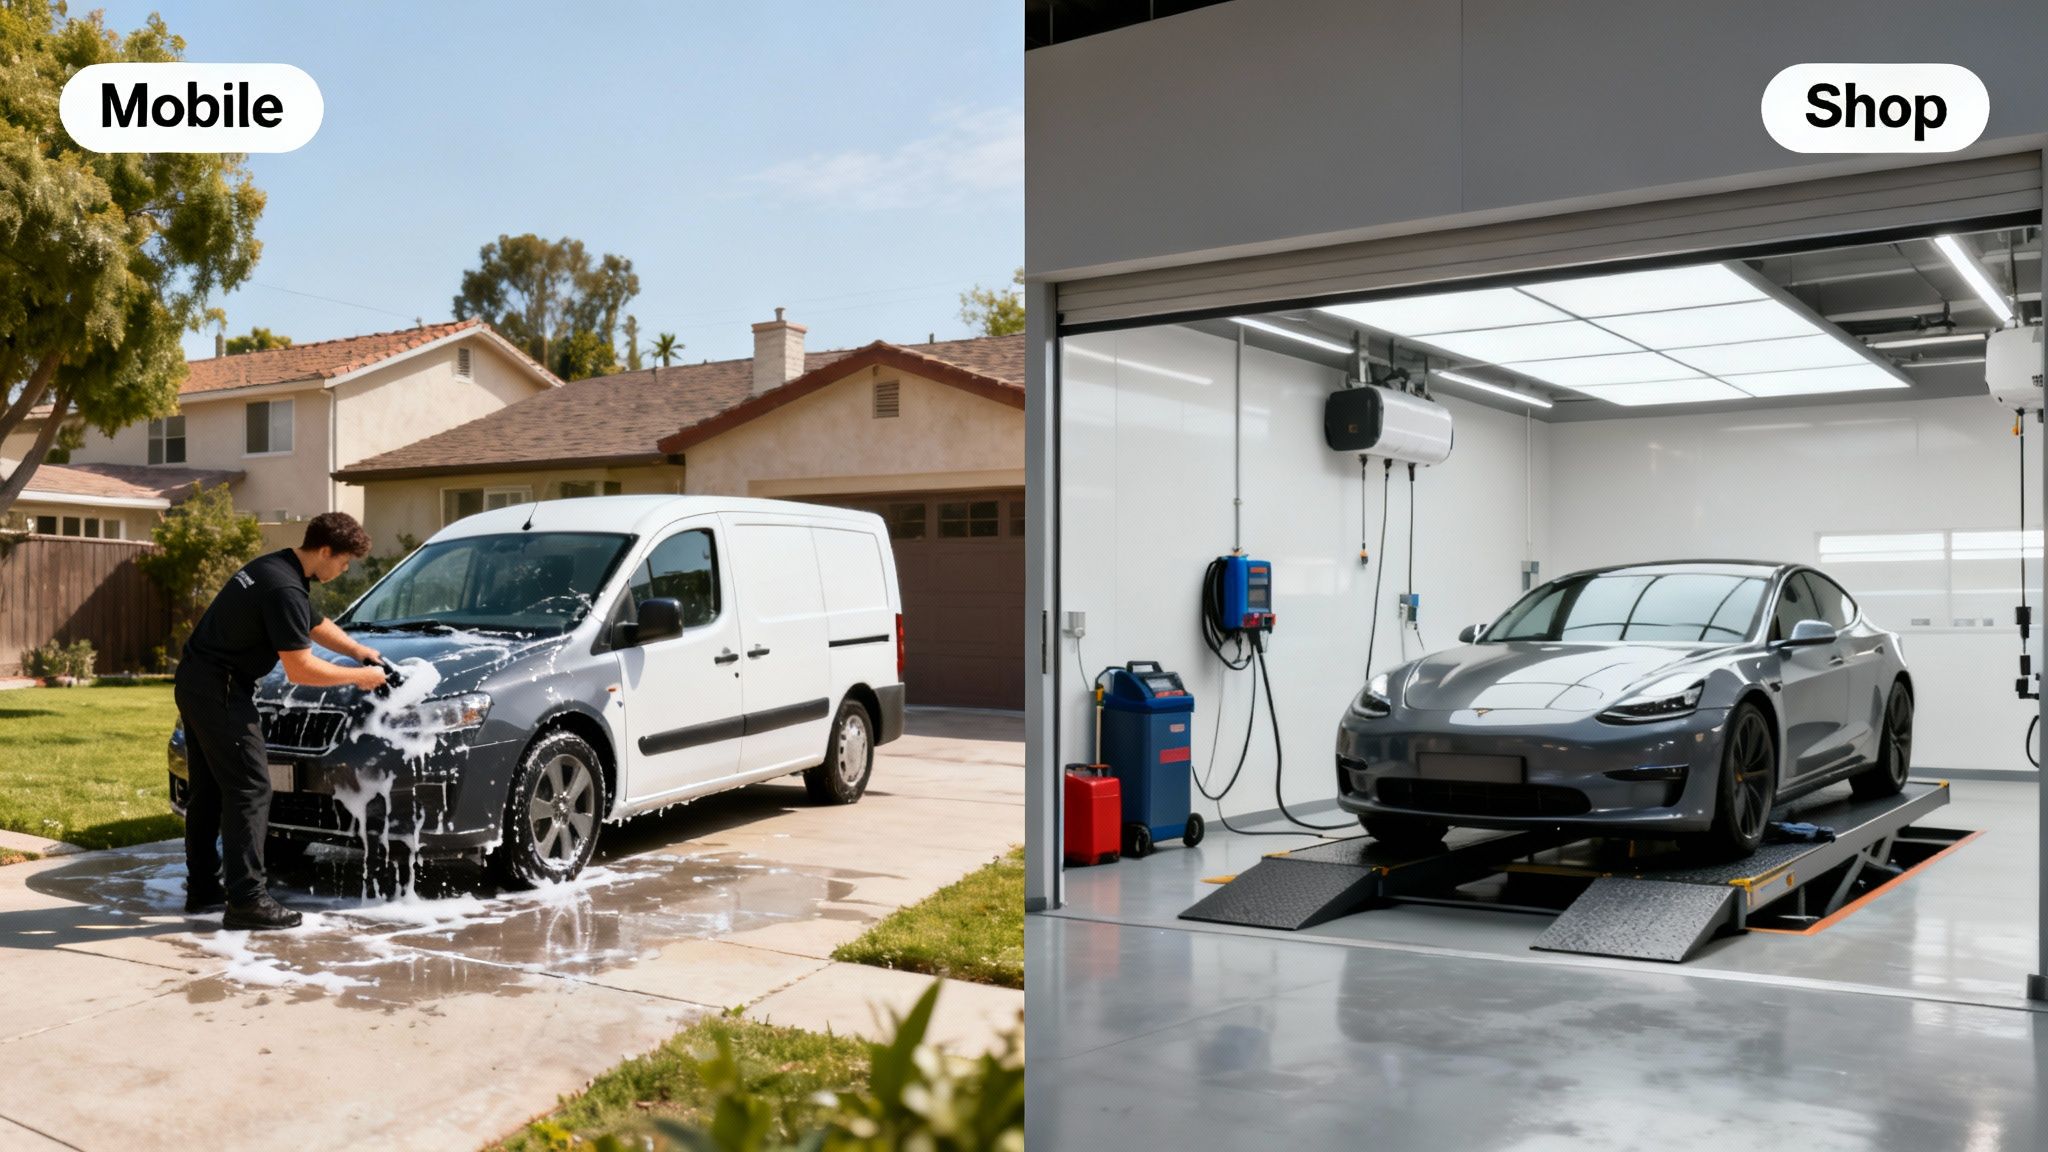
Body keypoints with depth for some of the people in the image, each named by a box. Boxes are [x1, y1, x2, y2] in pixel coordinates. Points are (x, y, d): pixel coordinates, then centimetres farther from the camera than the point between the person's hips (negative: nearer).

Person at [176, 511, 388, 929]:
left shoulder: (276, 567, 11)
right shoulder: (285, 590, -22)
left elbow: (315, 625, 27)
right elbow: (300, 670, -21)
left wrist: (360, 650, 17)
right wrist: (359, 677, -10)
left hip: (195, 681, 11)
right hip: (220, 689, -11)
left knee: (209, 789, 16)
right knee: (249, 789, -10)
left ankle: (203, 888, 25)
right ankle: (246, 899, -11)